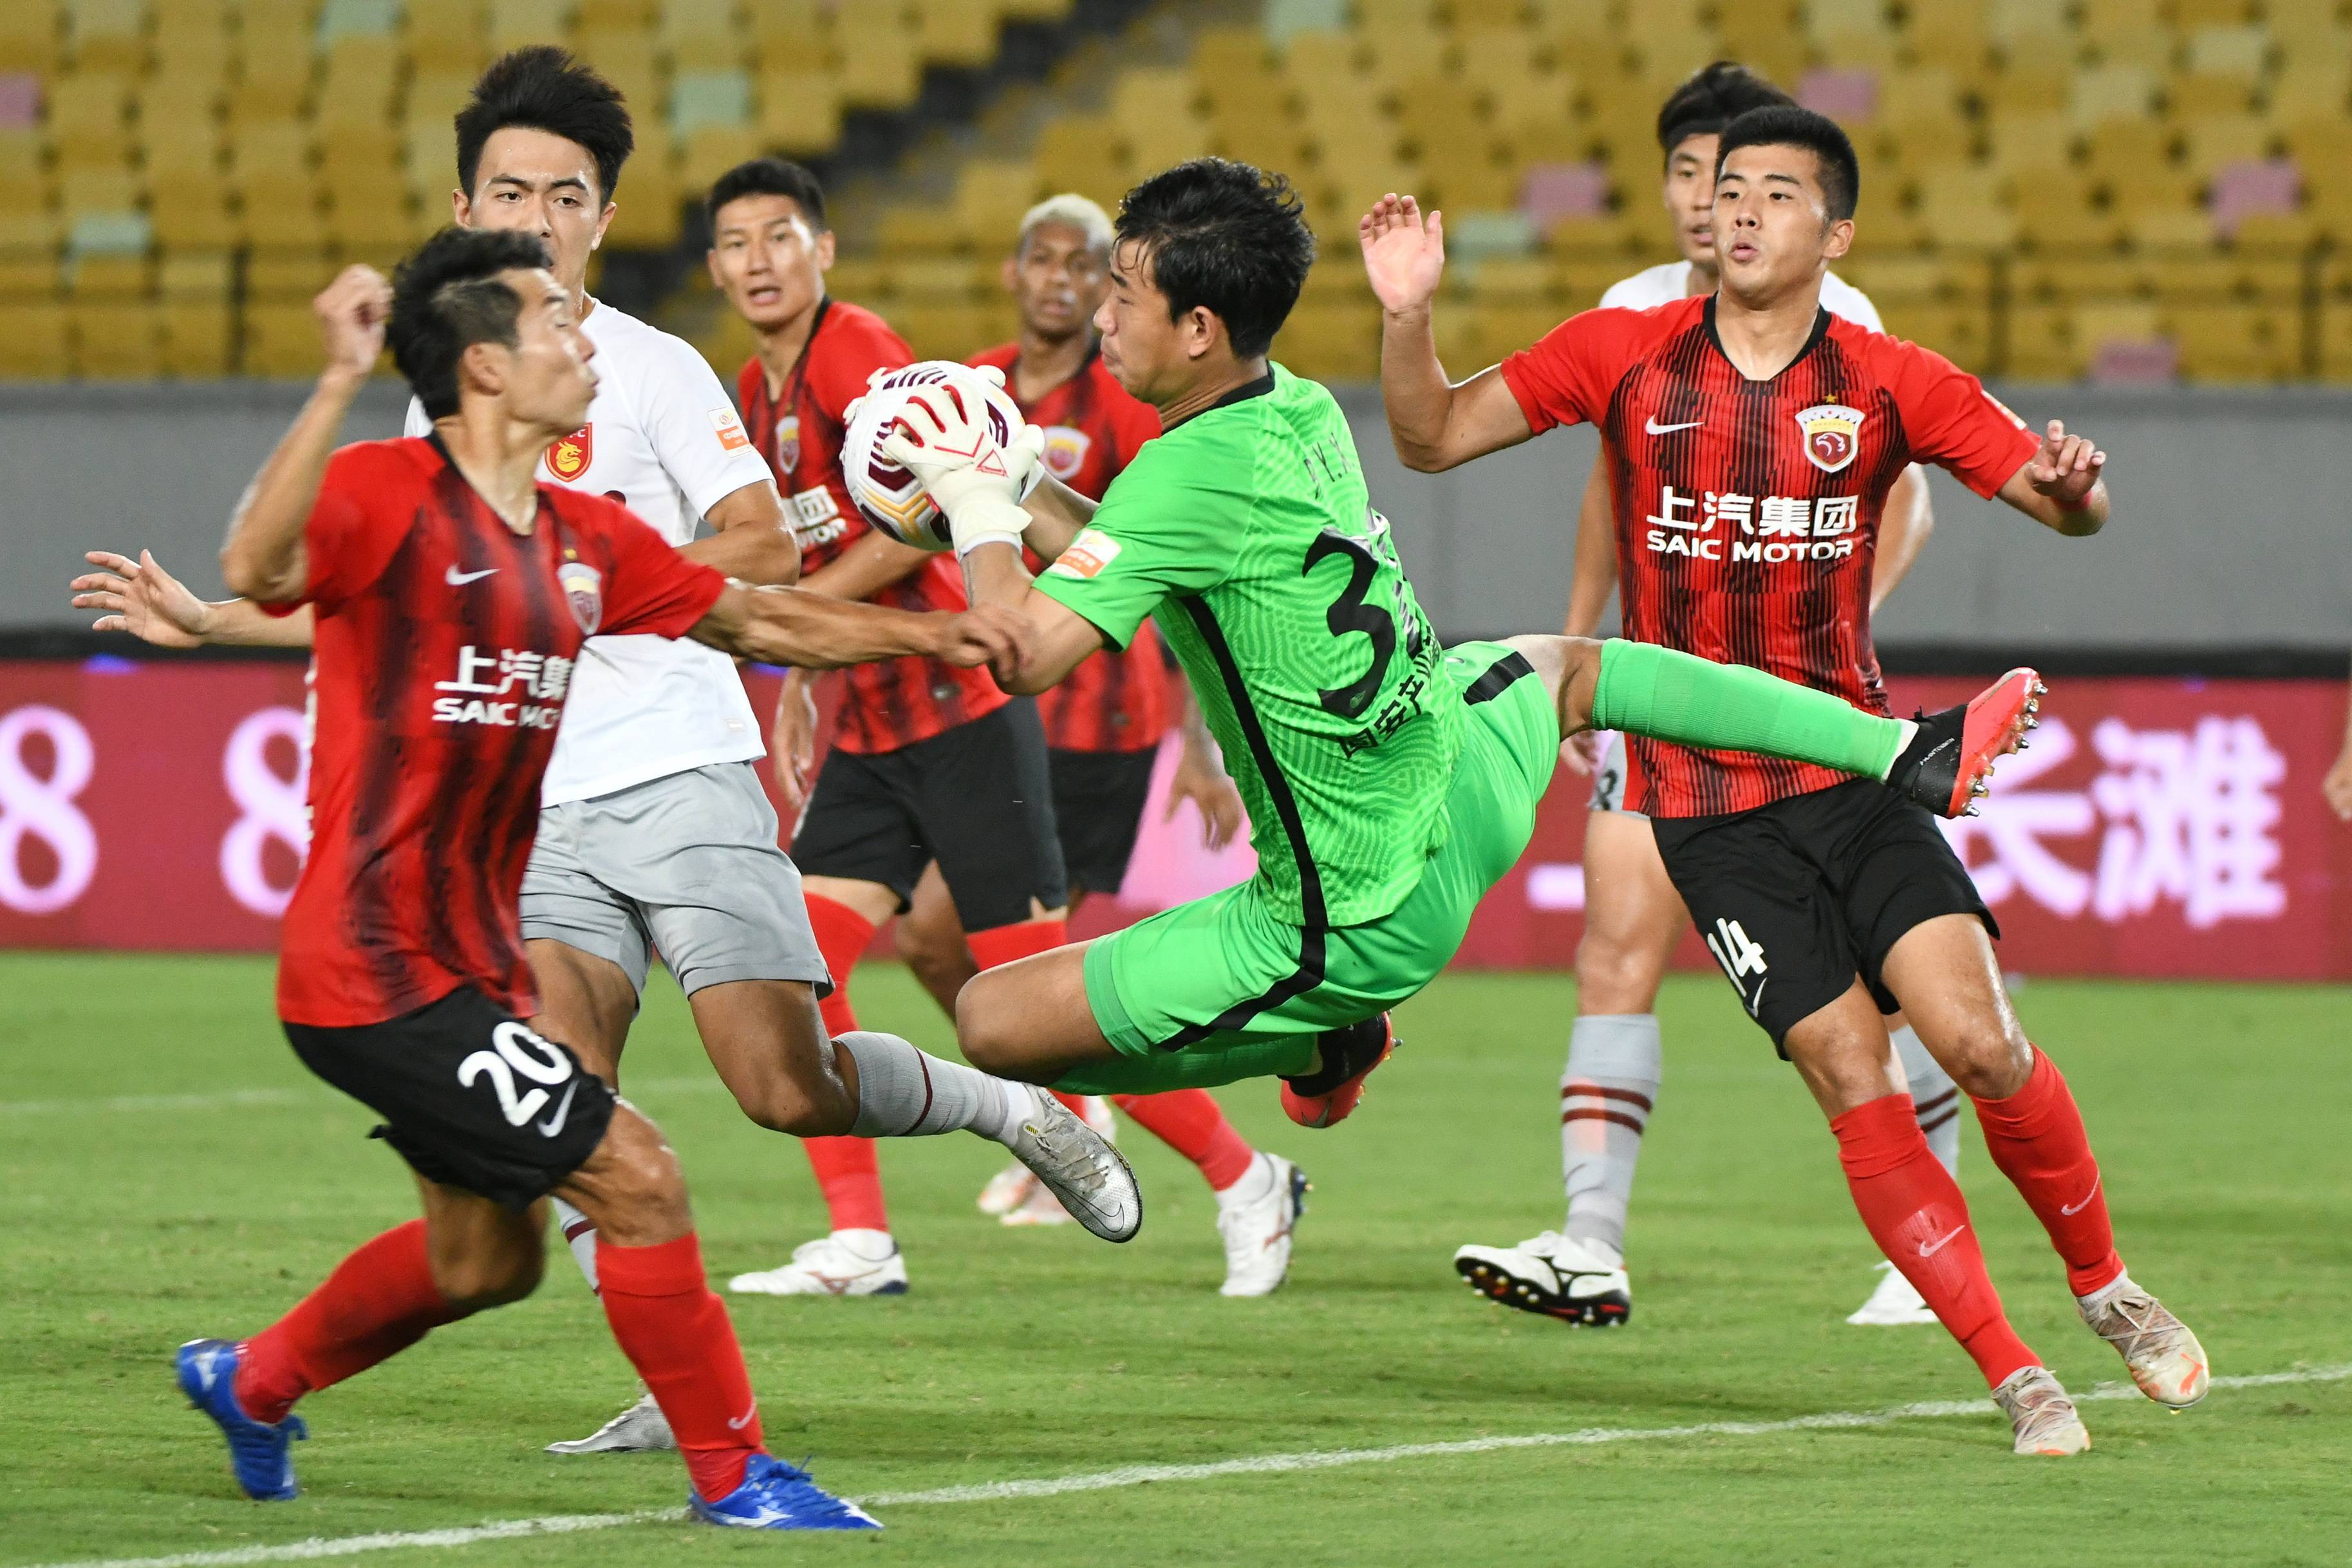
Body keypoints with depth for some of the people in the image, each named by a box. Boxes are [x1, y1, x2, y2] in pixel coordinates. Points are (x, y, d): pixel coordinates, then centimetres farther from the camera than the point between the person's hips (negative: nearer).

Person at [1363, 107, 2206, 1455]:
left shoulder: (1891, 384, 0)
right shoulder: (1627, 356, 0)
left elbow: (2064, 502, -2)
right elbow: (1433, 436, 4)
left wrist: (2075, 486, -26)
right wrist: (1410, 316, -14)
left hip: (1852, 772, 0)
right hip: (1705, 802, 0)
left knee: (1978, 1040, -15)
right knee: (1855, 1080, -8)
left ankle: (2105, 1284, 11)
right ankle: (2015, 1377, 1)